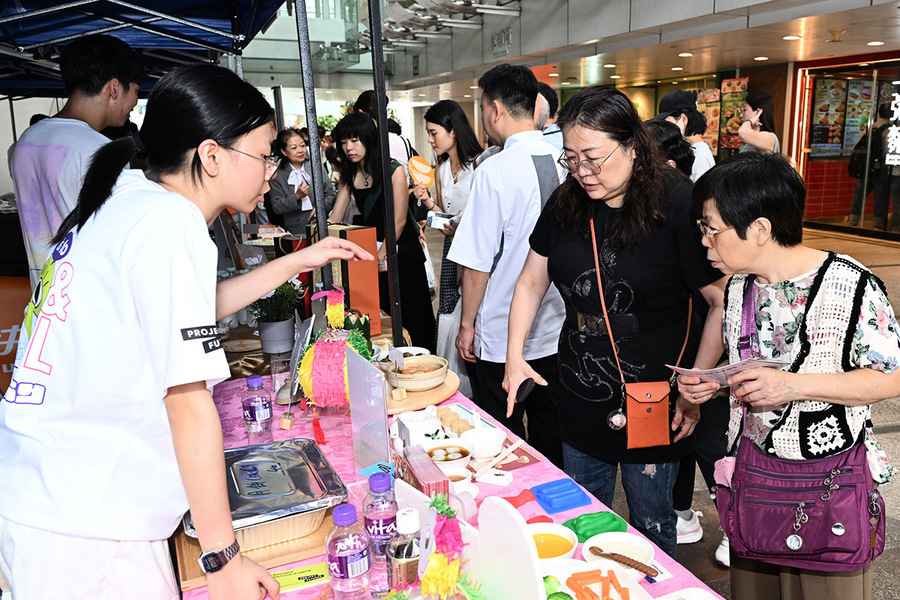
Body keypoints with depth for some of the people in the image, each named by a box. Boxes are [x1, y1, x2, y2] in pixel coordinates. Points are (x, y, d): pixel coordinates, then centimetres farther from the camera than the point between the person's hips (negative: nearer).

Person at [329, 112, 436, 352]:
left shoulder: (393, 170, -15)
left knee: (413, 315, 3)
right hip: (370, 249, 6)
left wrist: (379, 257, -20)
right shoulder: (349, 174, 3)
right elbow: (335, 219, 1)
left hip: (401, 250, -5)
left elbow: (399, 221, -17)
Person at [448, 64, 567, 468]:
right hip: (553, 329, 6)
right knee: (549, 431, 20)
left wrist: (467, 324, -4)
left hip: (501, 336, -6)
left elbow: (477, 261, -16)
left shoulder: (495, 170, -18)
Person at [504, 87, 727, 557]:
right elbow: (532, 282, 8)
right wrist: (515, 356, 1)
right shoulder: (565, 205, -1)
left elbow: (722, 302, -14)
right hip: (581, 399, 5)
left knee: (649, 524, 14)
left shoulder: (678, 206, -17)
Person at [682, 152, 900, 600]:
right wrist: (713, 386, -7)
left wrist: (794, 385, -26)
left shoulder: (850, 286, -19)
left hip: (830, 481, -5)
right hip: (752, 472, 6)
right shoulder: (739, 287, 1)